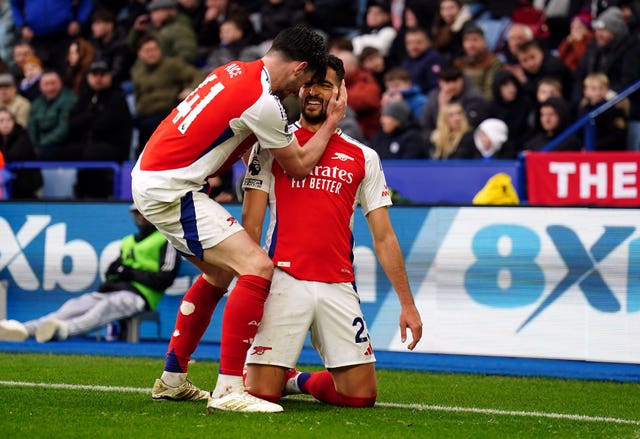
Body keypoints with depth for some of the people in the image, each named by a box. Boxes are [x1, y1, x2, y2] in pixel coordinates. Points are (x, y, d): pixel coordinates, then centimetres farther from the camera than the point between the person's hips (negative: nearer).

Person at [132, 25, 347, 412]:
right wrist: (333, 120, 10)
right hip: (169, 189, -10)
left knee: (220, 273, 24)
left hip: (148, 174, 10)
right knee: (258, 267, -14)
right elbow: (300, 166, -3)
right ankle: (228, 391, -15)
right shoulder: (263, 102, -17)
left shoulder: (236, 71, 9)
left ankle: (171, 380, 31)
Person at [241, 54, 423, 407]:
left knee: (362, 396, -3)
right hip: (284, 281, -2)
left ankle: (301, 381, 26)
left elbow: (383, 238, 13)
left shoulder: (363, 158, 13)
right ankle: (279, 376, 27)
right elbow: (251, 223, 2)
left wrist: (407, 303, 6)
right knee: (259, 394, -9)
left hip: (339, 286, 2)